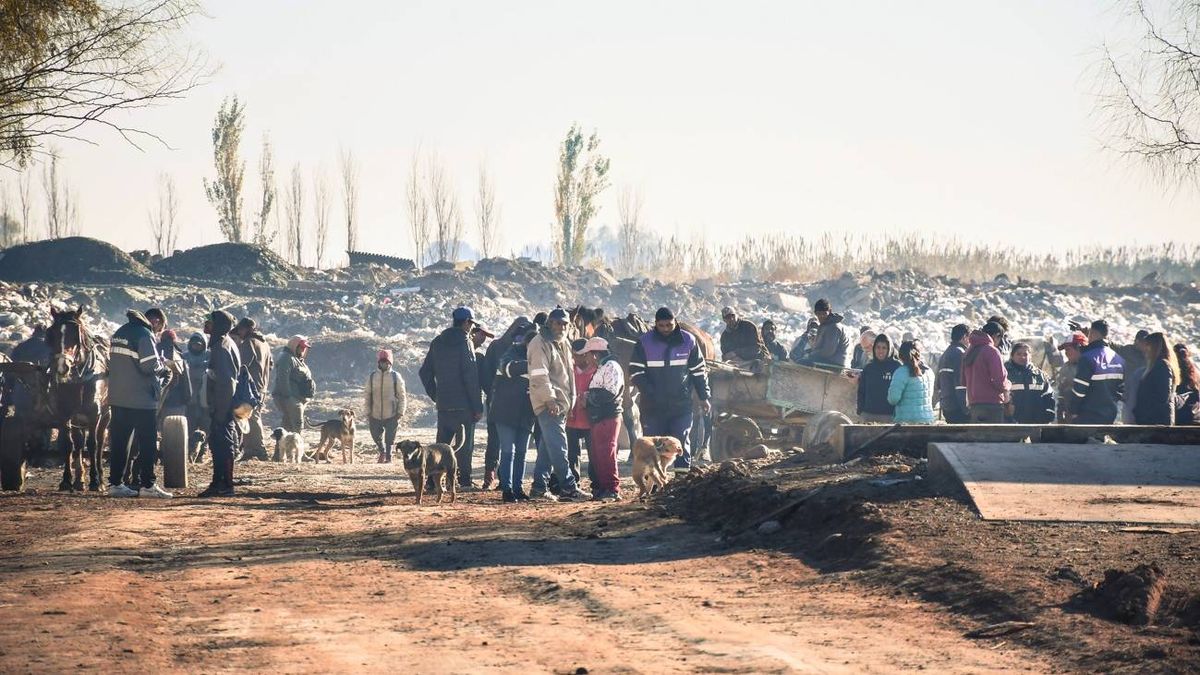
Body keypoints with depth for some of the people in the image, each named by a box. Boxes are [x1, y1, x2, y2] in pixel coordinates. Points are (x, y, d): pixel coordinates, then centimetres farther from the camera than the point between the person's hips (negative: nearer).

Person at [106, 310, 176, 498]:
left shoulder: (119, 334, 13)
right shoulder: (144, 335, -12)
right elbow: (150, 366, -19)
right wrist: (166, 368, 2)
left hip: (117, 397, 8)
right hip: (141, 399, -7)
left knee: (119, 440, 9)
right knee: (148, 442, -1)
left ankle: (115, 483, 9)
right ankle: (147, 485, -2)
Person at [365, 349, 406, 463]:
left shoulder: (396, 377, -2)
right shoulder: (372, 377, 2)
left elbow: (402, 396, 1)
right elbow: (368, 396, 8)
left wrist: (400, 413, -5)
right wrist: (368, 413, 4)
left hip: (391, 415, -2)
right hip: (375, 415, 2)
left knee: (390, 438, 2)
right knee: (376, 436, 11)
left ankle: (388, 457, 19)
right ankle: (382, 452, 37)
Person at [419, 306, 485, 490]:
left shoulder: (437, 343, 11)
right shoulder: (463, 342, -10)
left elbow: (425, 372, 14)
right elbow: (471, 376, -14)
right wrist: (478, 406, -12)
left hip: (443, 404, 6)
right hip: (463, 404, -6)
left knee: (441, 444, 9)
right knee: (465, 444, 1)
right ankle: (464, 481, 1)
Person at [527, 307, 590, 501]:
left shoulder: (563, 344, 19)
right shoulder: (540, 343, -11)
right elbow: (539, 375, -18)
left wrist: (571, 398, 20)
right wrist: (549, 399, -22)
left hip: (561, 403, 9)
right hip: (549, 404, -9)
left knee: (548, 447, 11)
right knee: (558, 446, -12)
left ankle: (539, 487, 15)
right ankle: (568, 487, -15)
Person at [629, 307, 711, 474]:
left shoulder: (688, 341, 2)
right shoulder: (645, 342, -2)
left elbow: (699, 371, 9)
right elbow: (635, 372, 0)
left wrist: (704, 397, 6)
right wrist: (649, 392, -12)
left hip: (682, 404, 0)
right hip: (653, 406, 0)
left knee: (681, 441, -2)